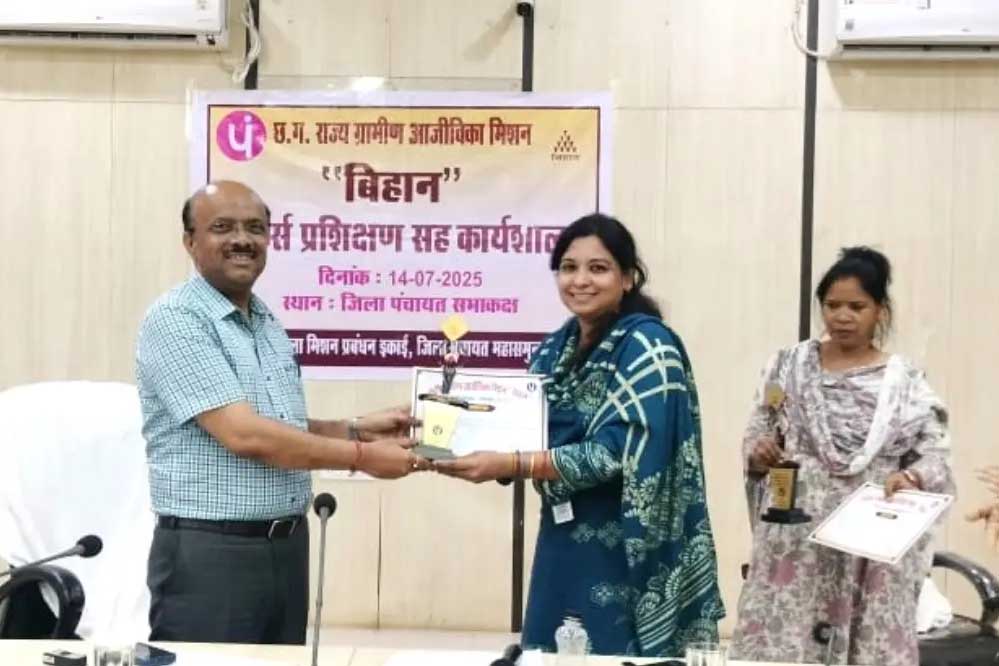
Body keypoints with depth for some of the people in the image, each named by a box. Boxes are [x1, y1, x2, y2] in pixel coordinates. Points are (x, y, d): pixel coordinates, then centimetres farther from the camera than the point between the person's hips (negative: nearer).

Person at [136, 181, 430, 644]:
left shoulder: (268, 324, 14)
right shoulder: (175, 320, -12)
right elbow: (244, 435, -20)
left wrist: (356, 430, 4)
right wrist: (361, 457, -15)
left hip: (288, 546, 8)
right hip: (210, 553, -8)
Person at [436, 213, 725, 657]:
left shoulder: (647, 346, -12)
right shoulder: (554, 349, 9)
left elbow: (615, 454, -20)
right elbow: (534, 439, 12)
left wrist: (509, 465, -26)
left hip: (626, 550, -7)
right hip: (562, 542, 7)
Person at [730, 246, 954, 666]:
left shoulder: (903, 380, 3)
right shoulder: (789, 365, 6)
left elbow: (935, 454, -1)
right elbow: (754, 438, 8)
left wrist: (911, 478, -21)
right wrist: (759, 453, -13)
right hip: (795, 538, 1)